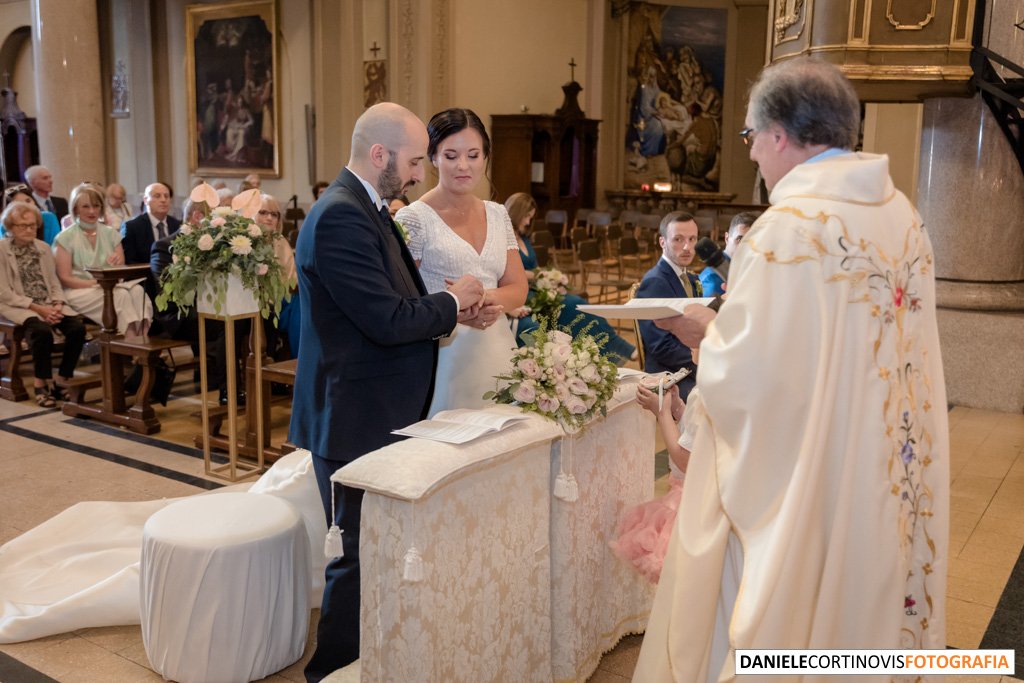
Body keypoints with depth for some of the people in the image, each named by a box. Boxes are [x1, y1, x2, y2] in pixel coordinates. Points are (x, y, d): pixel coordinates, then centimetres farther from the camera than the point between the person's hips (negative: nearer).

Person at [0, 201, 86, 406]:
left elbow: (55, 284, 12)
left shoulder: (44, 247, 14)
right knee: (42, 330, -35)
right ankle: (42, 384, -18)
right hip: (18, 307, -5)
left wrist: (57, 305, -9)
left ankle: (64, 380, -10)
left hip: (48, 305, 5)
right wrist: (37, 307, -16)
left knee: (78, 327, -23)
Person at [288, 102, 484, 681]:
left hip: (377, 414, 10)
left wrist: (448, 309, 2)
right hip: (355, 420, -10)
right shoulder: (341, 216, -20)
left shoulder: (367, 209, 12)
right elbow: (388, 319, -24)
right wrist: (452, 303, -8)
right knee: (361, 555, 3)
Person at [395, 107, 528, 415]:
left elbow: (518, 290, 6)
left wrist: (487, 299, -15)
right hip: (443, 358, -5)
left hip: (496, 354, 5)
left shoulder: (497, 214, 10)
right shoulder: (413, 218, -6)